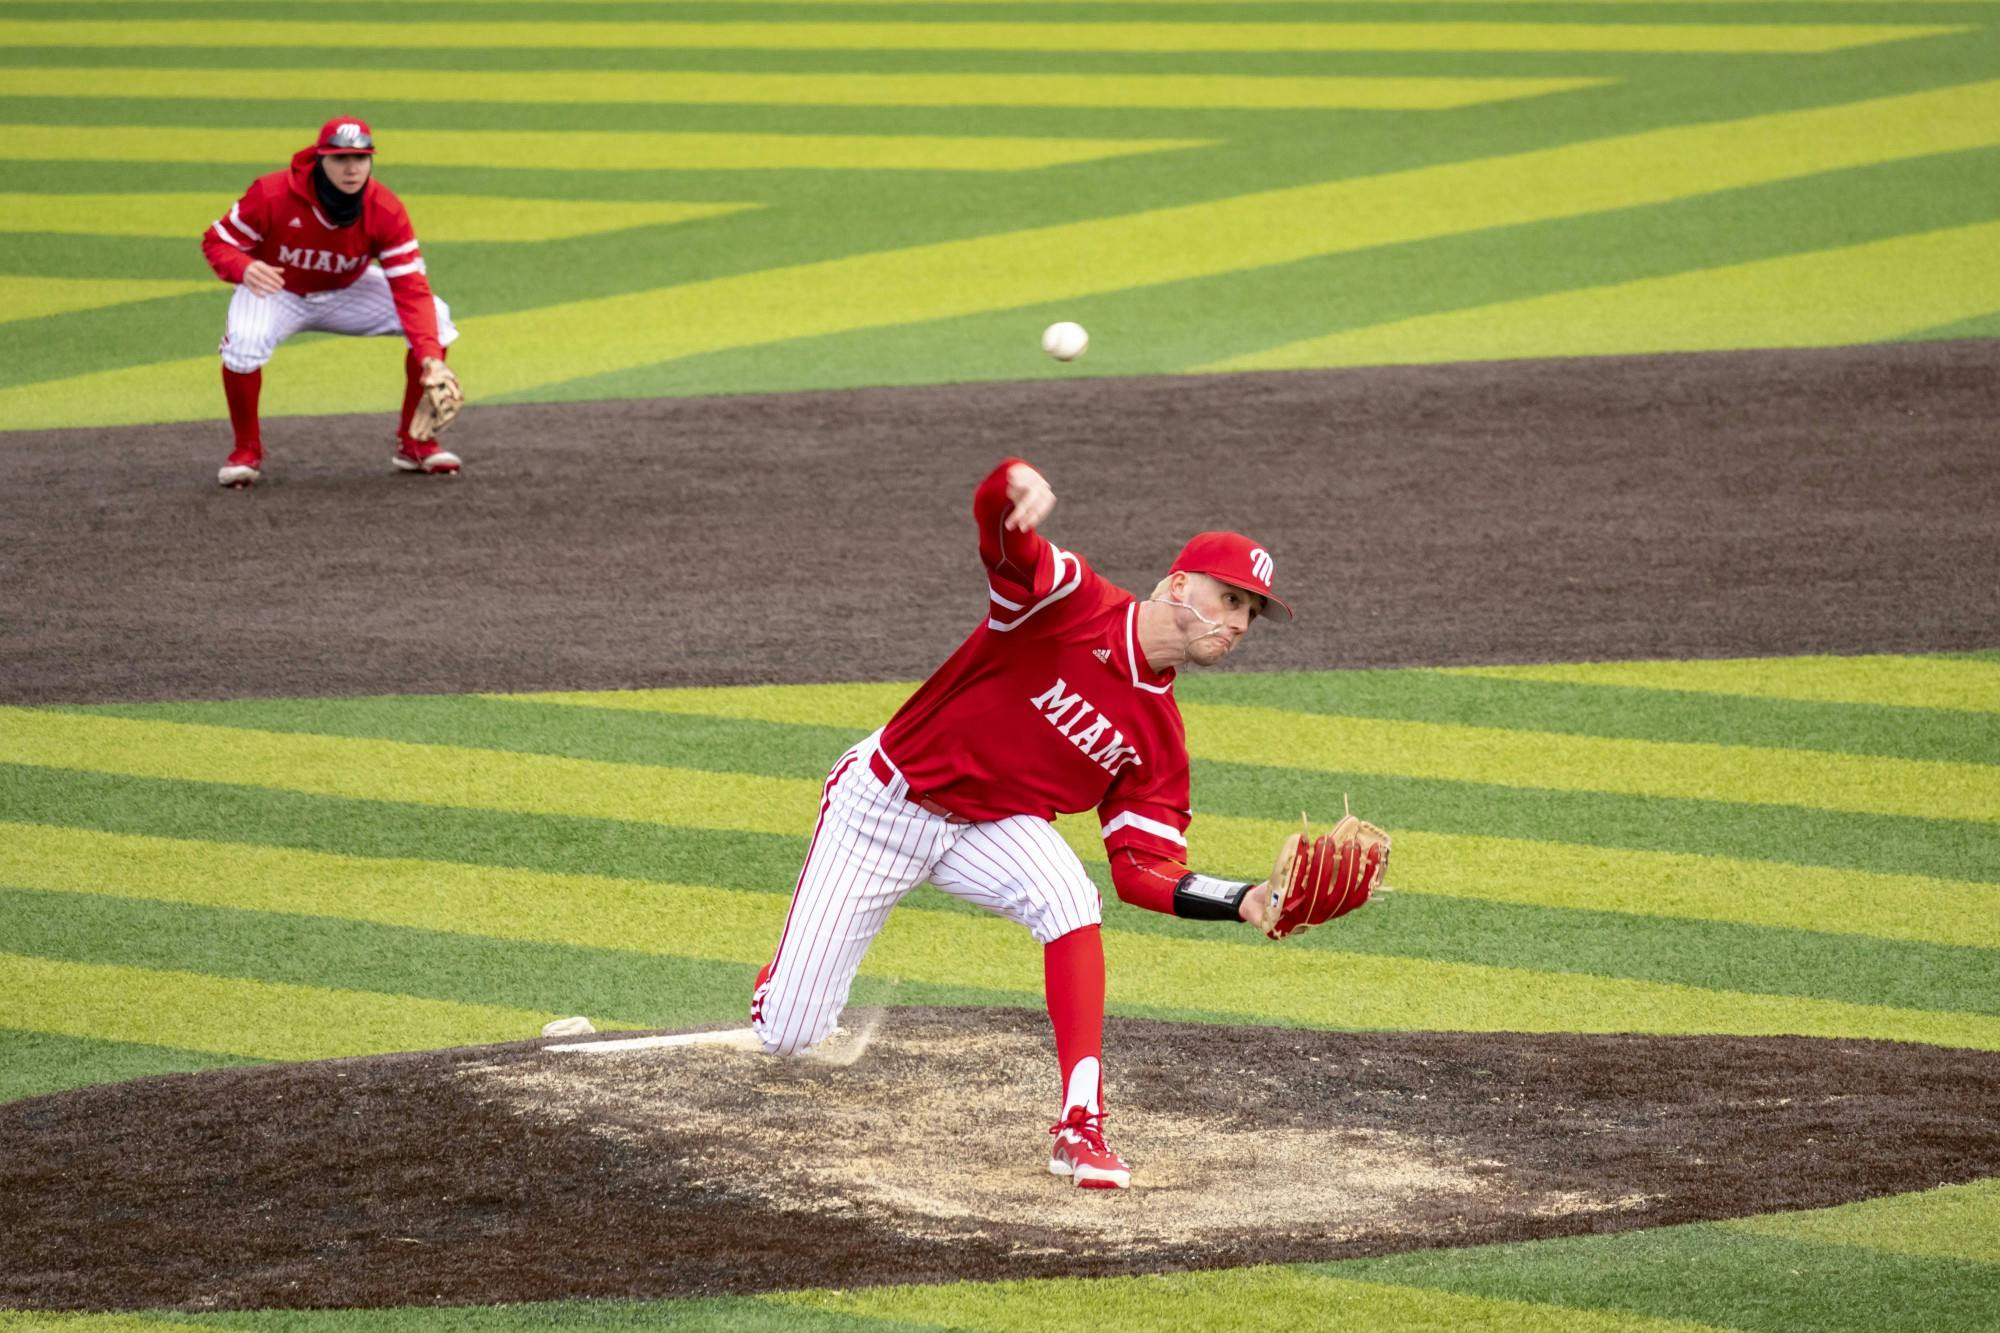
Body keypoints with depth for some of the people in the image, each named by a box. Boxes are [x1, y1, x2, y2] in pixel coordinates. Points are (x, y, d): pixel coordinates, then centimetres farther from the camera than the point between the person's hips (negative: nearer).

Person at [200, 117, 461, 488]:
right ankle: (246, 451, -9)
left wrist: (430, 359, -40)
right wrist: (244, 268, -44)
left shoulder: (386, 210, -24)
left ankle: (415, 443, 1)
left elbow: (411, 290, -26)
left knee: (435, 318, -16)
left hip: (347, 292, 3)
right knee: (243, 342, -36)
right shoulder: (272, 194, -29)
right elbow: (217, 241, -19)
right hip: (278, 291, -3)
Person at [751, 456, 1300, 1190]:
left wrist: (1243, 901, -25)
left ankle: (1081, 1123, -29)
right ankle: (783, 989, 39)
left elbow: (1144, 871, -7)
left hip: (991, 826, 4)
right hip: (884, 796, -3)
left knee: (1067, 894, -32)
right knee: (786, 1033, -3)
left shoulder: (1159, 738, -5)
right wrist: (1018, 488, -64)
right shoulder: (1072, 601, -21)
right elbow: (995, 510, -38)